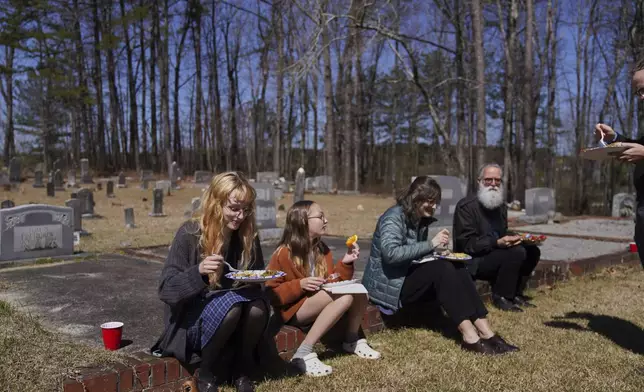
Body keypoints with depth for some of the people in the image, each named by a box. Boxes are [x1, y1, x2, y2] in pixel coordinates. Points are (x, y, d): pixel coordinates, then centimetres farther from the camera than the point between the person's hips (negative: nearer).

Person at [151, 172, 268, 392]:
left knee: (257, 307, -29)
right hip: (192, 317, -3)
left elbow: (255, 280, 9)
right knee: (229, 306, -34)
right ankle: (206, 373, -8)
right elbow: (166, 289, -17)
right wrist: (198, 271, -35)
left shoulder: (248, 235, -4)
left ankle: (242, 371, -4)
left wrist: (255, 280, -15)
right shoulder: (189, 235, -16)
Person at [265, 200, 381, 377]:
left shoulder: (322, 249, 6)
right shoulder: (284, 253, -14)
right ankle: (303, 354, -30)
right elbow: (271, 295, -14)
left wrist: (345, 263, -5)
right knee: (344, 296, -31)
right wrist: (299, 285, -26)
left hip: (320, 305, 7)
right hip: (292, 310, -7)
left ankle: (352, 340, 7)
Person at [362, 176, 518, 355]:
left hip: (409, 277, 8)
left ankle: (485, 332, -20)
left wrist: (437, 248, -6)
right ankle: (469, 336, -30)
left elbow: (418, 254, 15)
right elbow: (391, 253, -30)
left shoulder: (421, 220, 11)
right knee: (441, 269, -27)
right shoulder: (394, 217, -15)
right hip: (389, 285, -8)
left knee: (457, 268, -14)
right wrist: (431, 244, -27)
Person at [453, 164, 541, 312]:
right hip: (473, 261, -9)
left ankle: (515, 293, 5)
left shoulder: (501, 205, 12)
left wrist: (513, 238, -4)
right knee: (516, 252, -25)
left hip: (494, 254, 9)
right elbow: (466, 244, -19)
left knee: (532, 251, -4)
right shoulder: (466, 206, -15)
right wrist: (497, 243, -29)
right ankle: (501, 297, -11)